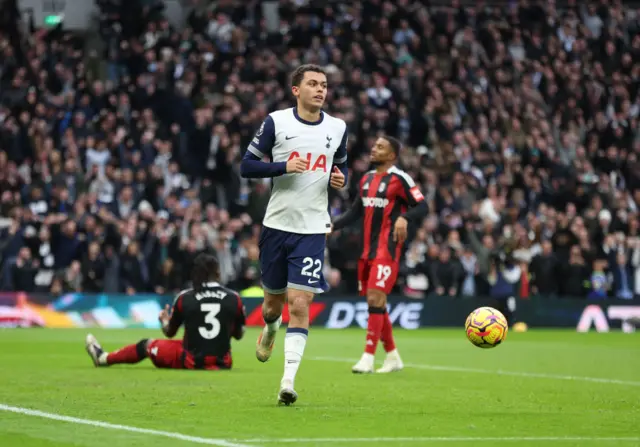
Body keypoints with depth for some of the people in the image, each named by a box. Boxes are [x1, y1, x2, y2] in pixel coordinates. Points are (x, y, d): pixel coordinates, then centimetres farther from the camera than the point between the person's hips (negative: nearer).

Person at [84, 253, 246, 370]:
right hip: (222, 363, 1)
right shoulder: (233, 298, -3)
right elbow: (238, 335, 10)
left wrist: (164, 321, 31)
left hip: (191, 361, -1)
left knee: (147, 345, 20)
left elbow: (170, 332, 9)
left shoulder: (184, 298, -4)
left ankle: (104, 358, 38)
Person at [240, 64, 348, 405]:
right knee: (275, 299, 13)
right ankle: (270, 329, 49)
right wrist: (284, 166, -18)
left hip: (312, 229, 0)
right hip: (277, 224, 0)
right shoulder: (276, 122, -3)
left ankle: (288, 380, -10)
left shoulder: (337, 128, 6)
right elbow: (247, 166, -3)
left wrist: (340, 179, -2)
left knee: (299, 304, -11)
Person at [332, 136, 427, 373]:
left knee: (375, 299, -15)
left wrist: (404, 217, -28)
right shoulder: (367, 178, 15)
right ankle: (393, 356, 21)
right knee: (375, 303, 10)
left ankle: (368, 358, -13)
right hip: (368, 249, 8)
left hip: (387, 249, -8)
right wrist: (332, 225, 9)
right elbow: (355, 212, 21)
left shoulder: (400, 178, -8)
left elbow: (422, 207, -10)